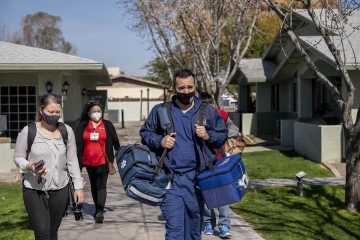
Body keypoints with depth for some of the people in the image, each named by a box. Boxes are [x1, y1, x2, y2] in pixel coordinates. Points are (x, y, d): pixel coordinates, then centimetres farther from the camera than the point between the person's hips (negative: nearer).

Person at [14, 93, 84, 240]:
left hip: (60, 189, 3)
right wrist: (28, 167, -20)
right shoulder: (28, 131, -6)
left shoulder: (67, 131, 2)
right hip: (34, 190, -3)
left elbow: (72, 161, 6)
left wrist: (78, 186, 3)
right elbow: (18, 157, 2)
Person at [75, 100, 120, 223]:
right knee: (93, 186, 14)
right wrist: (77, 160, -3)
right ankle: (98, 210, 26)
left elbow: (115, 141, 6)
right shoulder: (83, 126, 6)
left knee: (101, 186, -12)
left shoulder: (107, 125, 5)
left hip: (103, 161, -3)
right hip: (88, 161, 3)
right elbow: (77, 143, 3)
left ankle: (100, 212, -19)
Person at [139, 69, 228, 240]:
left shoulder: (208, 111, 6)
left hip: (196, 177, 2)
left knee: (194, 226, 14)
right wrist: (159, 141, -9)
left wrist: (208, 136, -10)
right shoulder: (160, 110, 3)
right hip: (171, 178, -2)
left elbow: (223, 135, 11)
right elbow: (145, 133, 11)